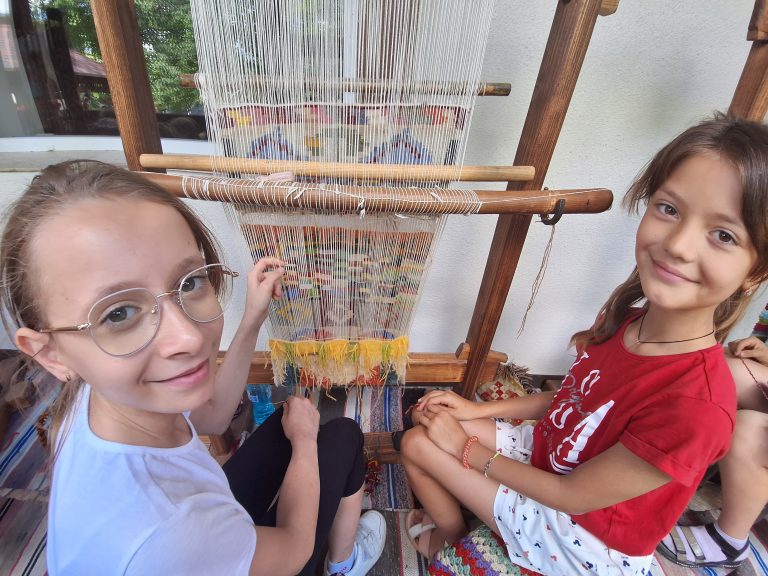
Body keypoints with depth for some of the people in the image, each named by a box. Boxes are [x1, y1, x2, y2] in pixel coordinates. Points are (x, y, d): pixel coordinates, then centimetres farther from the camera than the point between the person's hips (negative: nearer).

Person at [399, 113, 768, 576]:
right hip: (546, 452, 5)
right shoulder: (625, 314, -14)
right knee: (418, 436, 0)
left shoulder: (698, 405, -35)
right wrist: (478, 410, -2)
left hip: (584, 538, -5)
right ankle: (449, 516, 30)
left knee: (421, 446, -8)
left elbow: (573, 496, -23)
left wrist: (466, 448, -14)